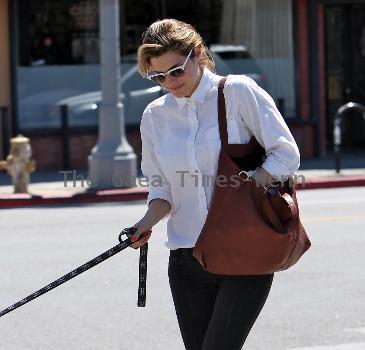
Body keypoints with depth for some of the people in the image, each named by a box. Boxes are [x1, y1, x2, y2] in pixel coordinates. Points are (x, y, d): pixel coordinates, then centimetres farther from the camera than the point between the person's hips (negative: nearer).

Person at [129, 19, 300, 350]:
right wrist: (148, 222, -6)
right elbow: (161, 188, 15)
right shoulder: (154, 115, 9)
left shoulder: (237, 91, -4)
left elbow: (286, 155, -5)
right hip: (186, 258, 5)